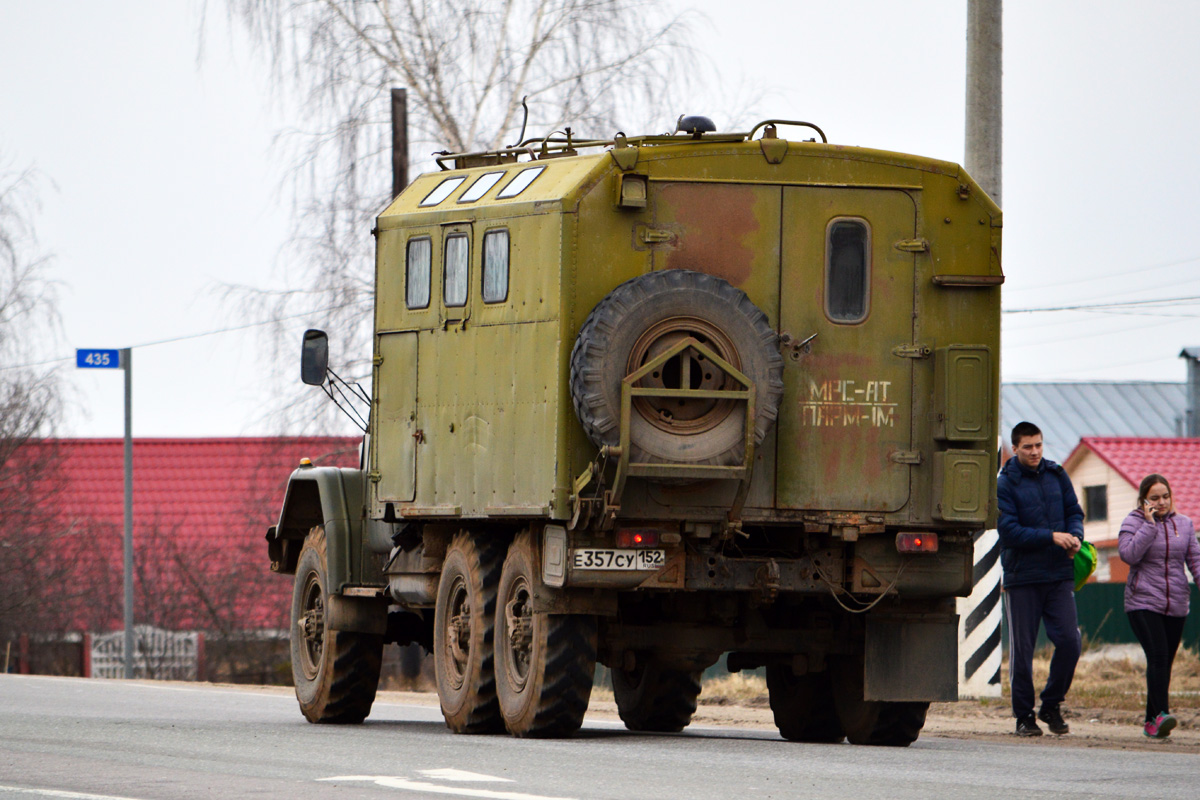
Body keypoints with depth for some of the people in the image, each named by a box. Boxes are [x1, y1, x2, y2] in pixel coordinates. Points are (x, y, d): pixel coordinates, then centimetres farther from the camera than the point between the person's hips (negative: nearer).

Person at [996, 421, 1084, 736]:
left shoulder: (1057, 476, 9)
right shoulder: (1005, 484, -5)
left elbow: (1074, 511, 14)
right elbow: (1009, 530, -12)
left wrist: (1074, 536, -8)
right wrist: (1052, 537, -18)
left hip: (1059, 574, 3)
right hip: (1021, 577, -3)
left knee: (1069, 642, -7)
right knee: (1021, 650, 1)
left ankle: (1051, 706, 12)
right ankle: (1024, 715, 13)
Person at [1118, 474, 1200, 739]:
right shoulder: (1133, 523, 1)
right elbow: (1128, 554, -14)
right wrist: (1150, 525, -13)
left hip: (1176, 605, 4)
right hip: (1143, 603, -4)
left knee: (1165, 663, 4)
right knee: (1157, 656, -20)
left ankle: (1152, 722, 11)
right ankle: (1161, 714, -27)